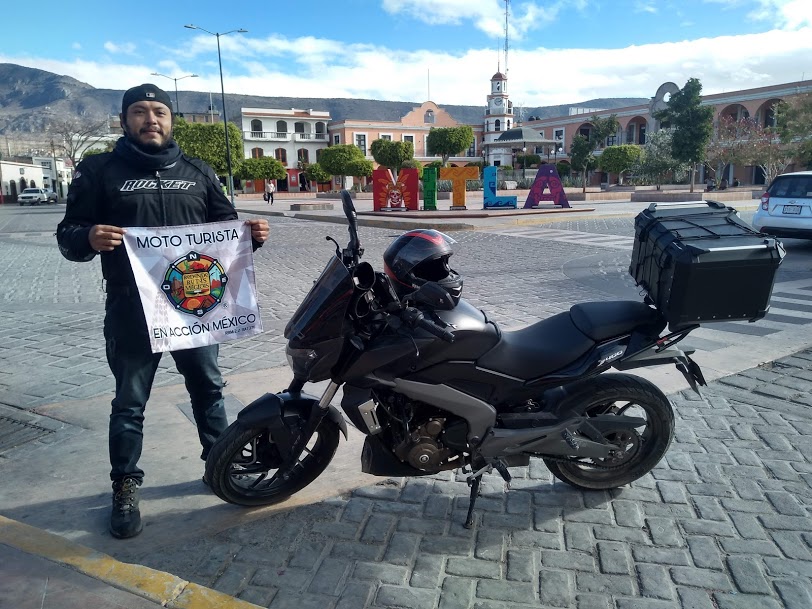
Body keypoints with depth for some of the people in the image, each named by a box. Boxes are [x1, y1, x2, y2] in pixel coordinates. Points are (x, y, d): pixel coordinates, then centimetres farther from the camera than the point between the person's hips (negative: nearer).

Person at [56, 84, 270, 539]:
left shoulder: (197, 172, 10)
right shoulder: (100, 171, 1)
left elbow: (225, 224, 14)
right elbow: (68, 234, -2)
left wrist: (250, 233, -7)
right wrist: (88, 238, -25)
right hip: (131, 309, -2)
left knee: (208, 388, 15)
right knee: (130, 403, 8)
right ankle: (126, 488, 25)